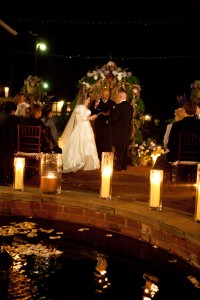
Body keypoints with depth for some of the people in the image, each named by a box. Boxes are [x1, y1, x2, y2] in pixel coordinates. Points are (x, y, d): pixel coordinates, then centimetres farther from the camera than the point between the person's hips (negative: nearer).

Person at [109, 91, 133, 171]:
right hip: (127, 130, 8)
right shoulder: (130, 107, 8)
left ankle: (118, 166, -2)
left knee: (118, 148, -3)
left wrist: (109, 122, 1)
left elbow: (114, 118, -17)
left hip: (118, 130, -8)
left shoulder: (119, 106, -17)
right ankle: (124, 165, 20)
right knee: (125, 148, 13)